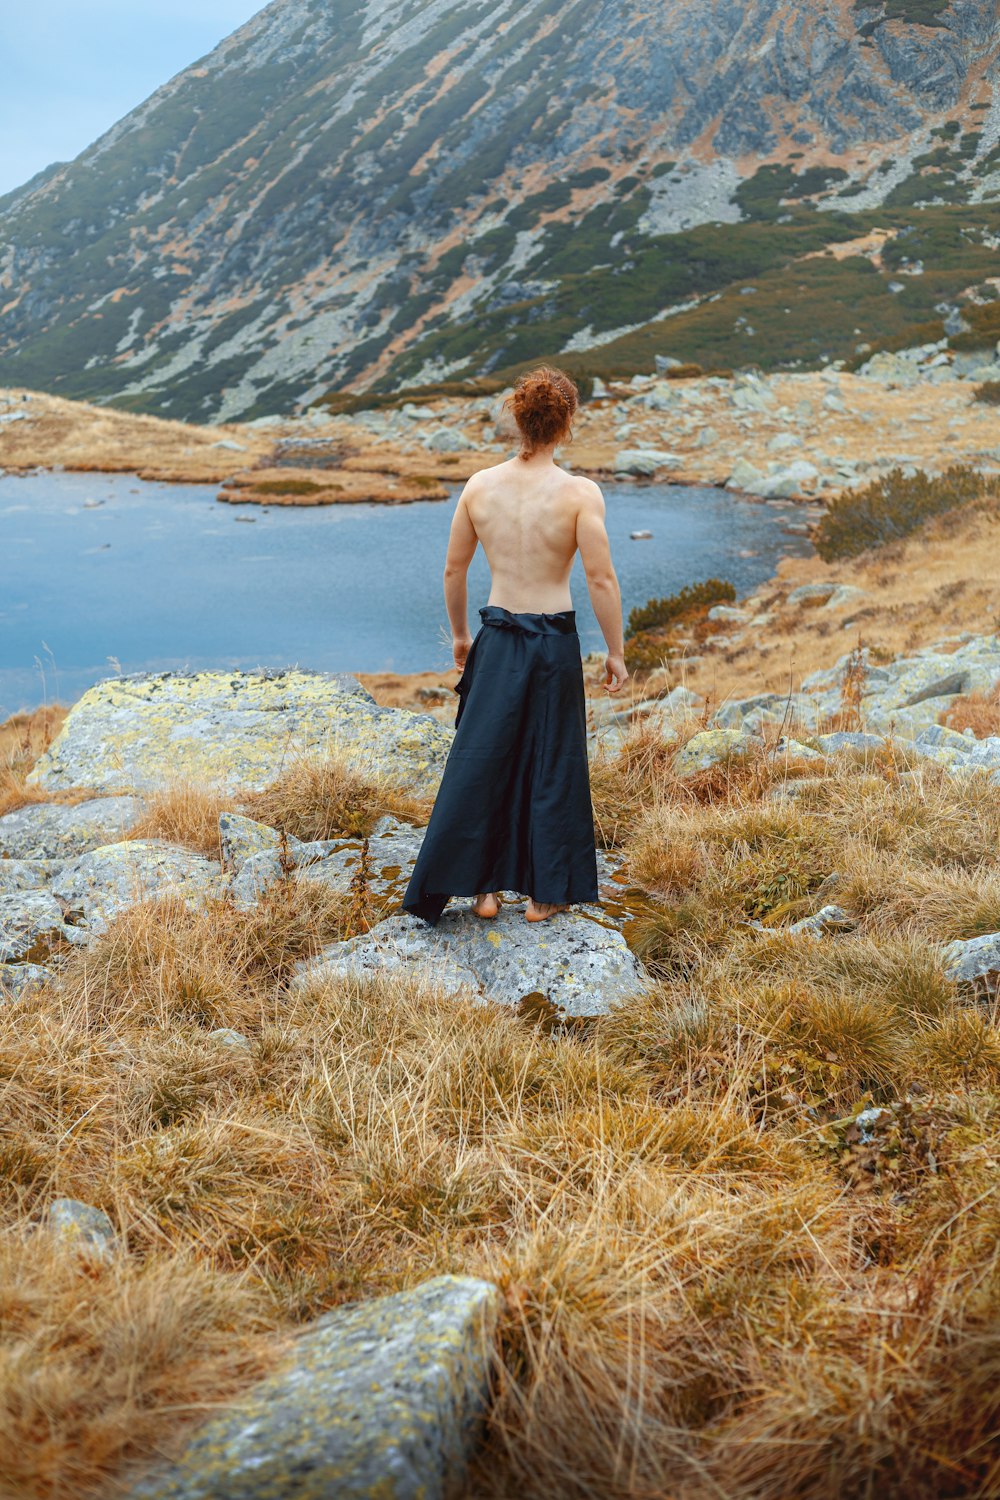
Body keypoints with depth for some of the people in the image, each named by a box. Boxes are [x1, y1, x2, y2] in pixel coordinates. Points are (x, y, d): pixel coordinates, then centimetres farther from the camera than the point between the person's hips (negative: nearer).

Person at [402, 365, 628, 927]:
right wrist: (616, 652, -3)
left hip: (497, 637, 3)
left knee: (482, 759, 13)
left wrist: (460, 634, 19)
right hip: (555, 640, -3)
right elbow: (602, 580, -13)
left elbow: (454, 570, 6)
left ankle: (484, 886, 20)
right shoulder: (580, 493, -12)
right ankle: (545, 893, 22)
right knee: (552, 763, 10)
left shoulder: (480, 485, -1)